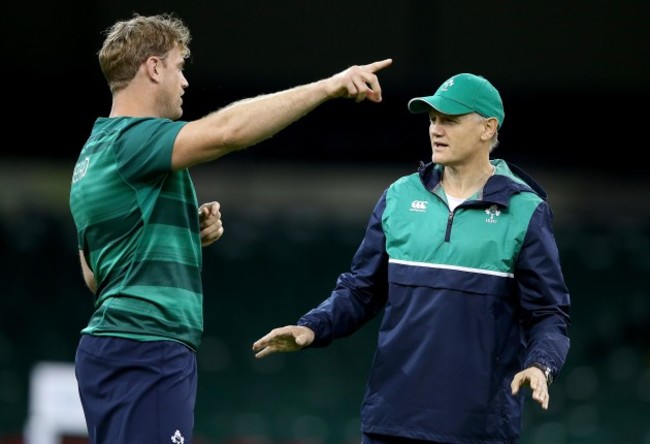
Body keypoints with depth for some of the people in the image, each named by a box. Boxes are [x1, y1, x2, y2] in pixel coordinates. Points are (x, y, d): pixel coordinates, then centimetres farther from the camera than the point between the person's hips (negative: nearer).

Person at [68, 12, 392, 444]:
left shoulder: (95, 155, 21)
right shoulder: (131, 138, -10)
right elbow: (227, 130, -27)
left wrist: (187, 236, 14)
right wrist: (330, 85, -27)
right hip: (144, 356, -10)